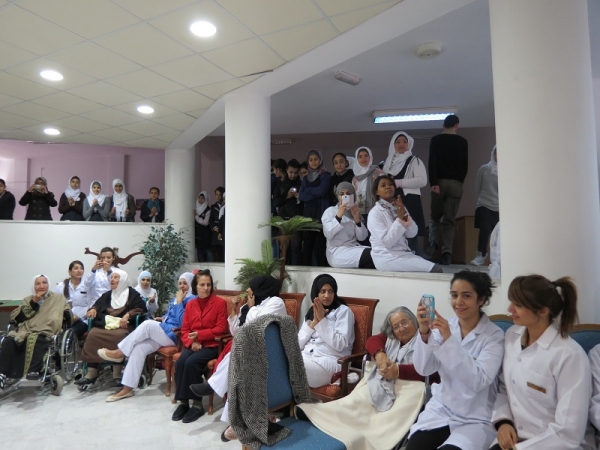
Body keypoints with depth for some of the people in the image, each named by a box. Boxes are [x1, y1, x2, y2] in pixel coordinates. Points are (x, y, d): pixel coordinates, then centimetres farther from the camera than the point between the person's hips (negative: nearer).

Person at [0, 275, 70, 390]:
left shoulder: (59, 298, 19)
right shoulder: (28, 299, 27)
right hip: (24, 332, 3)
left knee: (35, 340, -38)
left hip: (44, 333, -3)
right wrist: (34, 302, 2)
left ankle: (33, 372, -47)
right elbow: (16, 318, 10)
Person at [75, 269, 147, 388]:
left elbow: (141, 308, -1)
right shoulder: (106, 295, 29)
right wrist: (93, 309, 3)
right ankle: (91, 373, -30)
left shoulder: (132, 294, 10)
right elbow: (97, 305, 27)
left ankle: (117, 374, -35)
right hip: (105, 324, 5)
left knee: (118, 336, -38)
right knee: (92, 335, -29)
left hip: (123, 325, -4)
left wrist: (127, 315, -16)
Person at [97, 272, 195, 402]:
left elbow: (183, 322, -19)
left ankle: (119, 352, -10)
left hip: (174, 335, -8)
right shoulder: (176, 298, 19)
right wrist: (163, 318, 10)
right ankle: (127, 388, -11)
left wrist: (179, 302, -14)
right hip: (163, 333, 8)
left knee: (148, 324, -25)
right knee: (139, 348, -13)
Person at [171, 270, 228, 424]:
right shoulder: (190, 304, 11)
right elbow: (184, 329, 10)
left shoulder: (220, 302, -5)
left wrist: (199, 334, -16)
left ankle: (197, 404, -15)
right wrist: (191, 342, -10)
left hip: (211, 345, -4)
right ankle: (183, 401, -11)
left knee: (191, 363, -28)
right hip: (193, 345, 5)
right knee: (180, 362, -24)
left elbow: (221, 329, -9)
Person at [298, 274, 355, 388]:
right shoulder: (311, 312, 19)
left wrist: (322, 319, -10)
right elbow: (299, 344, 9)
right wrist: (314, 321, -2)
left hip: (330, 360, -5)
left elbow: (339, 345, -10)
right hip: (306, 356, 5)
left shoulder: (343, 311, 3)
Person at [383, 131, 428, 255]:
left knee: (410, 238, -8)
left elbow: (422, 180, -11)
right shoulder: (388, 162, 19)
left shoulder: (414, 161, 3)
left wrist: (398, 182, -14)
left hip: (409, 203, -5)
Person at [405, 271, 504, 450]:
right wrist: (424, 333, -22)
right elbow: (423, 369, -6)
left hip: (477, 419, -2)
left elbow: (478, 381, -22)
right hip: (441, 410, 3)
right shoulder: (445, 326, 0)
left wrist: (449, 339, -29)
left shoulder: (494, 336, -10)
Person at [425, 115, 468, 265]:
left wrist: (433, 183, -11)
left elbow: (432, 162, -7)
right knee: (449, 220, 2)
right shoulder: (463, 142, 9)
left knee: (435, 216, 12)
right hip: (456, 183, 1)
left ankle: (433, 243, -13)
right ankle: (447, 253, -5)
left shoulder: (435, 140, 4)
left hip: (440, 182, -1)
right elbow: (465, 165, 10)